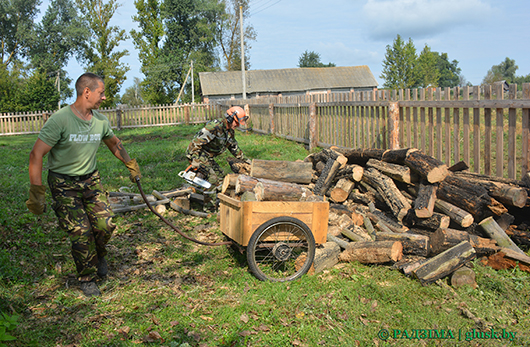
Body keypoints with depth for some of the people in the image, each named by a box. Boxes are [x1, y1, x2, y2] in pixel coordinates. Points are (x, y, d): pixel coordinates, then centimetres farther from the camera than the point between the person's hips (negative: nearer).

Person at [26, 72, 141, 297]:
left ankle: (98, 255, 30)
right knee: (81, 232, -9)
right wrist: (36, 194, -21)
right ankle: (87, 279, 13)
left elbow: (114, 144, 20)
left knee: (106, 225, -5)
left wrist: (131, 166, 26)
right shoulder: (60, 120, -19)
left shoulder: (101, 121, -1)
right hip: (63, 184, -5)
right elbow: (36, 155, -19)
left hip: (91, 180, 5)